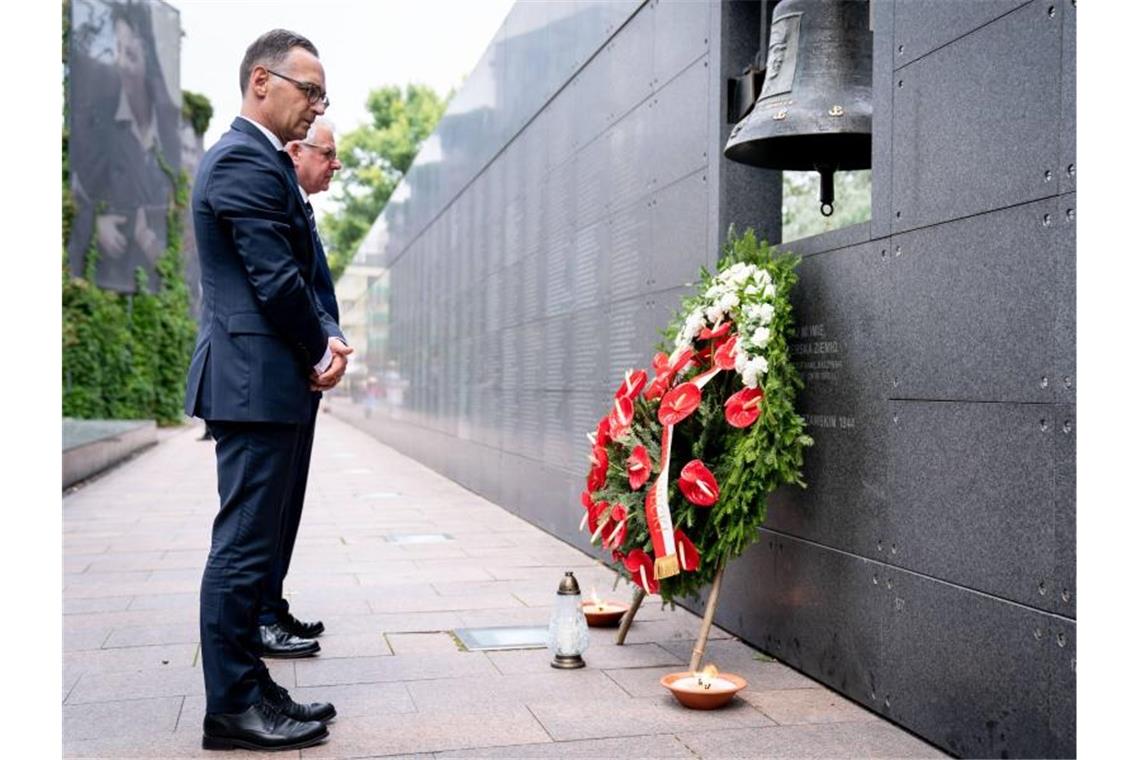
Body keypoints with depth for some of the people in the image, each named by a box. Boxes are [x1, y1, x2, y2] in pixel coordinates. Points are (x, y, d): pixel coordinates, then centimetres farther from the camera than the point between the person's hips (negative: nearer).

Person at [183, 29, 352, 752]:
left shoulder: (253, 159, 21)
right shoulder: (247, 162, -12)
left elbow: (297, 278, 18)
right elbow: (277, 282, -18)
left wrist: (328, 339, 2)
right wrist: (321, 352, -3)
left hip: (262, 382, 11)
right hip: (256, 382, -11)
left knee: (252, 543, 13)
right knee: (245, 544, -5)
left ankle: (249, 688, 23)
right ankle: (233, 708, 4)